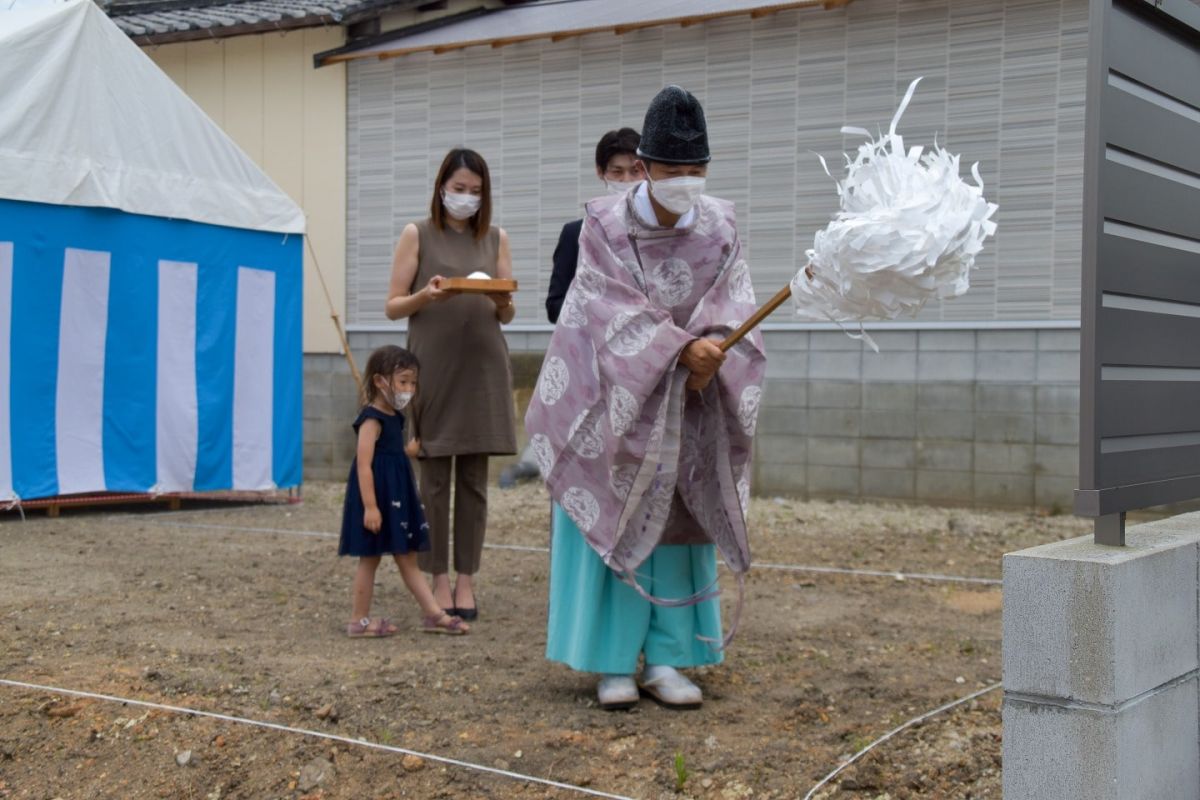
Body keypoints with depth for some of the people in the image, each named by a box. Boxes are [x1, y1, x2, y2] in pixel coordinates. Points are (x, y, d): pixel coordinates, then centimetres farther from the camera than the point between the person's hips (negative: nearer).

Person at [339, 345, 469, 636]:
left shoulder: (395, 417, 11)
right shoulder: (372, 420, -18)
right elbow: (364, 465, -23)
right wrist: (370, 506, -26)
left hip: (396, 498, 9)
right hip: (377, 497, -9)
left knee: (408, 559, 9)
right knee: (370, 558, 1)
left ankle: (433, 614, 10)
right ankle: (359, 620, 12)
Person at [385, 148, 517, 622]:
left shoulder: (495, 239, 12)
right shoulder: (417, 235, 5)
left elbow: (507, 315, 12)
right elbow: (393, 307, 2)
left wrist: (501, 301, -11)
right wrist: (426, 295, -17)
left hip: (482, 368, 2)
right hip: (432, 365, -2)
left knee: (474, 477, 3)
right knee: (434, 476, -1)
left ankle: (467, 579, 10)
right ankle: (439, 580, 7)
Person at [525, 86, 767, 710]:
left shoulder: (719, 227, -2)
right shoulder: (603, 227, -12)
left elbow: (732, 306, -11)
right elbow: (618, 312, -20)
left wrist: (713, 352, -32)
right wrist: (683, 347, -32)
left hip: (688, 406, 3)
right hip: (619, 398, -3)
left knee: (678, 521, 5)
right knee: (615, 520, -2)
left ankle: (663, 659, 13)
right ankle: (614, 661, 6)